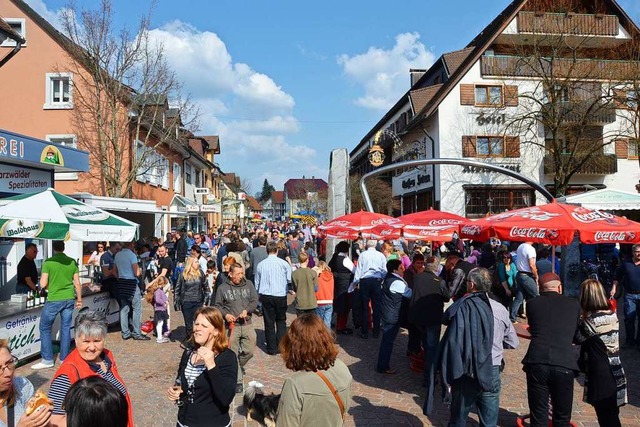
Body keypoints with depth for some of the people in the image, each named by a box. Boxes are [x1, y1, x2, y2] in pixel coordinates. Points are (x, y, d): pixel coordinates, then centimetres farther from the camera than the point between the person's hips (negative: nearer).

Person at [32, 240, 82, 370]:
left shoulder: (48, 263, -10)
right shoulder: (72, 262, 1)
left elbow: (43, 284, -11)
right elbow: (77, 283, 3)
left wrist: (51, 286, 12)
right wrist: (79, 299, 14)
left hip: (54, 300, -4)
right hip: (69, 299, 4)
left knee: (45, 328, 10)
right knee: (66, 328, 11)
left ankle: (47, 360, 12)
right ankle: (65, 358, 17)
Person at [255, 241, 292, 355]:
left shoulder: (261, 265, 0)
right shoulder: (284, 263, -7)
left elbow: (257, 282, 10)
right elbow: (290, 280, -4)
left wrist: (259, 295, 23)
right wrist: (292, 290, 17)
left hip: (266, 296, 2)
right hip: (280, 296, -1)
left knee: (269, 322, 9)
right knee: (281, 321, 14)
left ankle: (272, 348, 14)